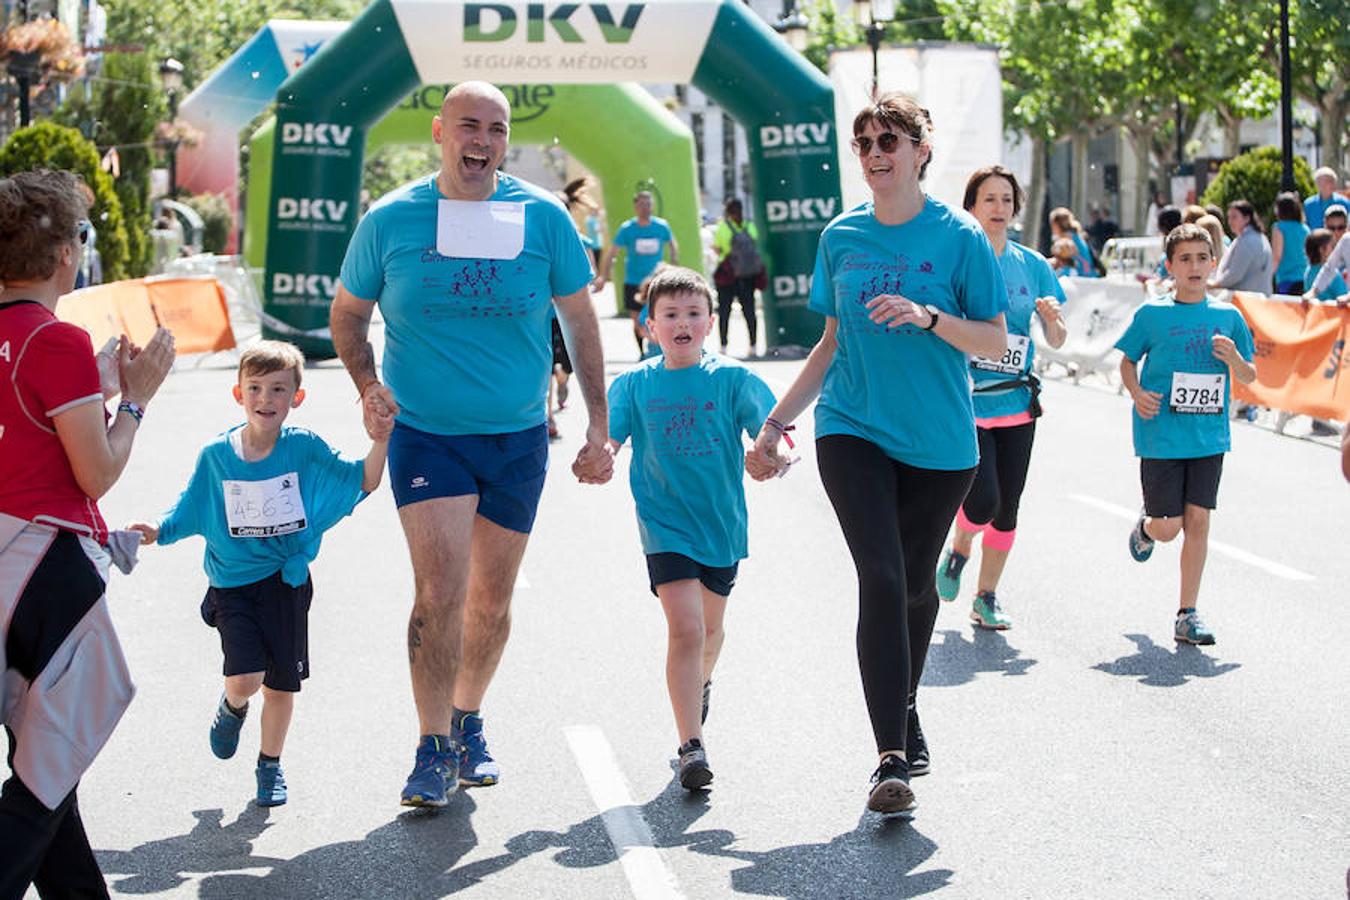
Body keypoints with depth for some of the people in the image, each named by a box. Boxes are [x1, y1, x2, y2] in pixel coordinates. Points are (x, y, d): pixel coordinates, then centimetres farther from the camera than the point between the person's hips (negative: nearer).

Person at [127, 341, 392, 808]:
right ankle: (232, 707, 22)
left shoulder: (305, 449, -7)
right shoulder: (215, 455, -4)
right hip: (233, 584, -1)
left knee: (281, 683, 8)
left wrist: (380, 441, -21)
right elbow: (189, 511, 7)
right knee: (245, 678, -16)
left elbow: (363, 481, -5)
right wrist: (155, 532, -10)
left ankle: (270, 765, 32)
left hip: (287, 581, 1)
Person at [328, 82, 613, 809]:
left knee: (492, 599, 11)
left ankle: (468, 723, 33)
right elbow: (347, 315, 9)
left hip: (518, 436, 2)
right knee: (439, 589, -15)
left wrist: (599, 428, 5)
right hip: (425, 433, -2)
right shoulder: (390, 220, -4)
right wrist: (368, 384, -9)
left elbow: (579, 321, 7)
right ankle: (433, 749, -5)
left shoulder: (543, 217, -2)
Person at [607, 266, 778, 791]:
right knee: (685, 629, -17)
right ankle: (691, 747, -15)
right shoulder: (633, 384, -2)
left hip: (722, 524, 2)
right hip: (665, 526, -2)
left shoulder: (732, 379, -4)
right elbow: (607, 441, -8)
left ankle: (700, 681, 56)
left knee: (710, 627, 21)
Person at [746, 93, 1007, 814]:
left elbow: (996, 343, -4)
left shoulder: (959, 237, -3)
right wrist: (777, 422, 13)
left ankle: (903, 710, 38)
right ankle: (891, 757, -16)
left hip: (940, 442, -1)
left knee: (915, 586, 10)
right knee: (881, 579, -14)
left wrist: (927, 316, -20)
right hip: (853, 431, 1)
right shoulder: (841, 236, 7)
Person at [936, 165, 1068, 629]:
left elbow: (1057, 340, 6)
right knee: (982, 502, -14)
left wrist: (1053, 317, -15)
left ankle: (986, 598, 22)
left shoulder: (1032, 265, 6)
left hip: (1017, 404, 4)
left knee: (1006, 508, 7)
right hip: (965, 403, -4)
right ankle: (959, 550, 20)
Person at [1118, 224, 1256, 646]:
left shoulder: (1228, 316, 5)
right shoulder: (1152, 313, -3)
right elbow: (1127, 360, 7)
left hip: (1209, 436, 2)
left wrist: (1233, 359, -10)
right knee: (1168, 527, -3)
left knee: (1198, 520, -1)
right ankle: (1146, 526, 36)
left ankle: (1187, 615, 8)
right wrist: (1137, 393, -11)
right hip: (1161, 436, -2)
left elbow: (1249, 377, 11)